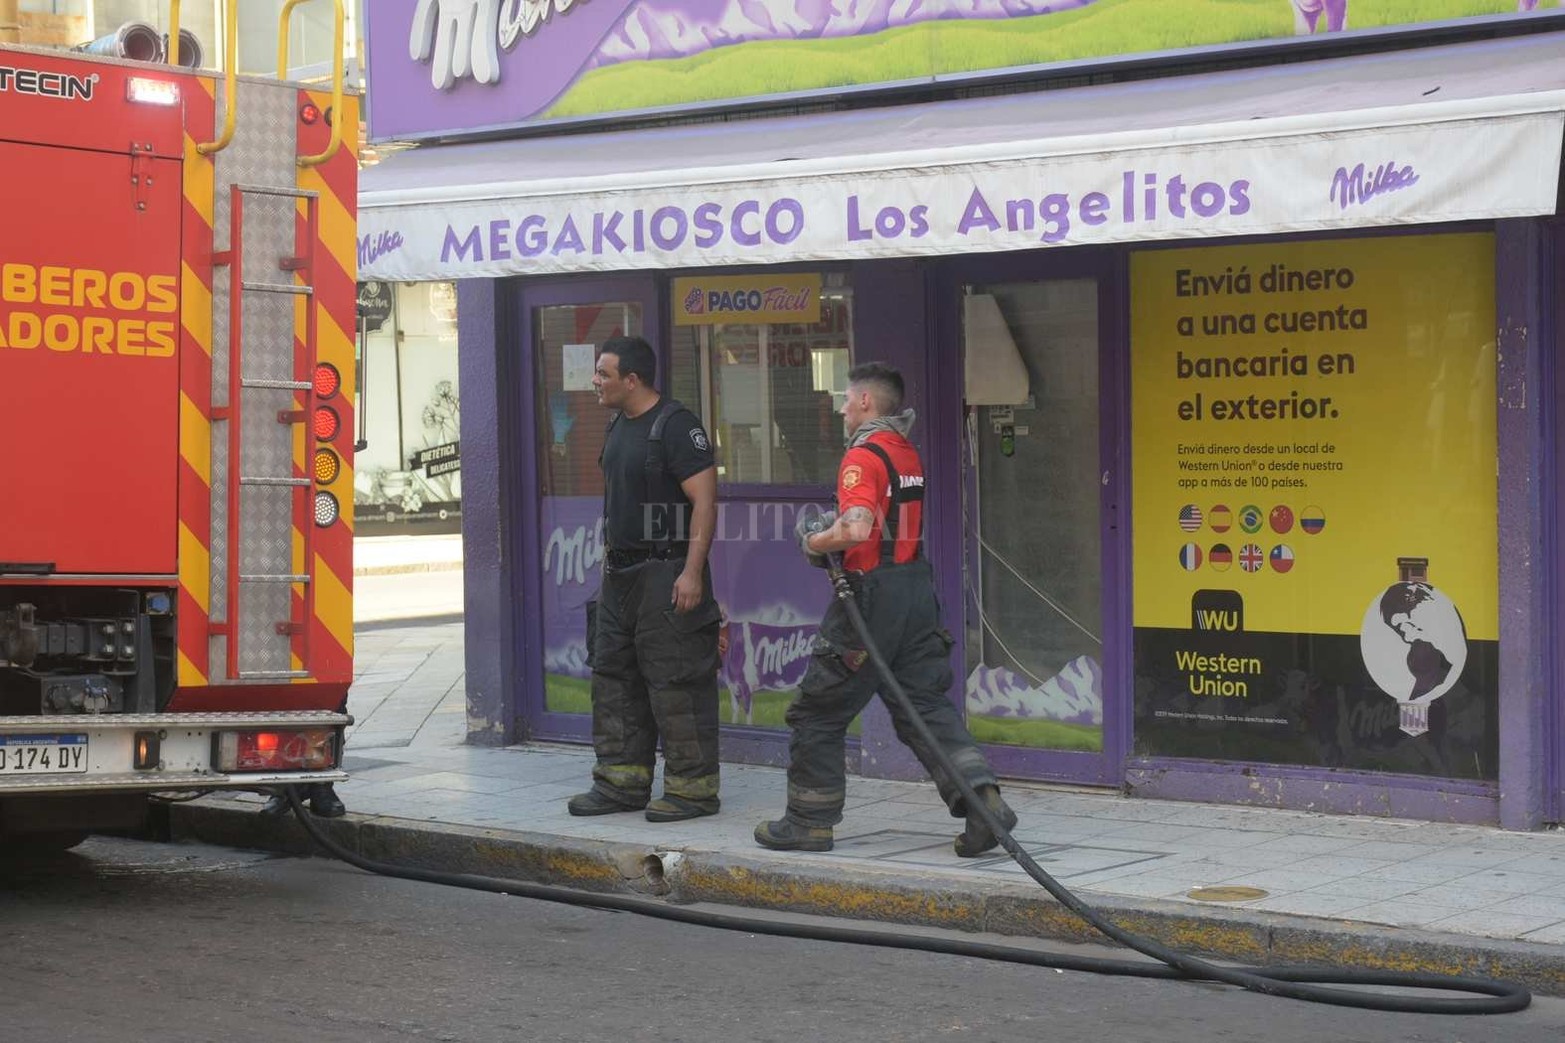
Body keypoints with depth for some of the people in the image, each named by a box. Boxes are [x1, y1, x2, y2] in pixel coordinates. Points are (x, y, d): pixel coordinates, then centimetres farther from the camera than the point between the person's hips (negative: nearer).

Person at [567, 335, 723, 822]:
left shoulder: (675, 426, -14)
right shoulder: (619, 425, 14)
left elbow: (705, 500, -18)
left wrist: (692, 572, -23)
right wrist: (608, 561, 20)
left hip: (666, 575, -10)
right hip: (621, 574, 10)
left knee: (676, 682, -6)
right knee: (613, 677, 12)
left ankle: (692, 788, 0)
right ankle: (622, 782, 20)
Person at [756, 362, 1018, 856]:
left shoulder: (863, 455, -14)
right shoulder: (908, 454, 14)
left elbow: (856, 529, -27)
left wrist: (814, 543, -10)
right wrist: (832, 525, 15)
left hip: (872, 592, -8)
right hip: (918, 588, 8)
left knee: (818, 713, 6)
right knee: (926, 706, 9)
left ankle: (810, 820, 13)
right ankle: (981, 798, -6)